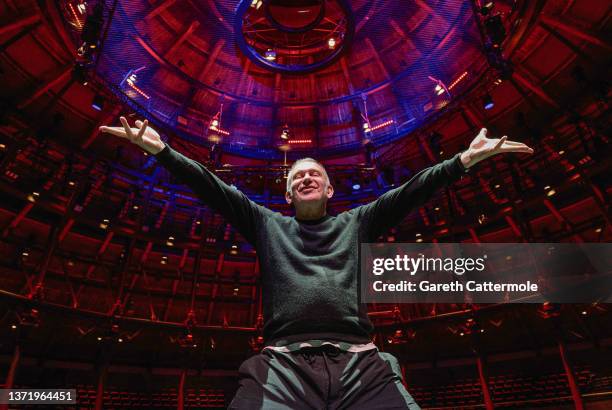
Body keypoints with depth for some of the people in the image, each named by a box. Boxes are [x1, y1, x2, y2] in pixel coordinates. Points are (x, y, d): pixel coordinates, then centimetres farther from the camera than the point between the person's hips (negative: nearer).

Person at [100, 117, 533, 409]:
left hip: (361, 364, 2)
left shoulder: (356, 223, 23)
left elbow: (410, 191, 18)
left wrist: (464, 159, 12)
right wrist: (161, 149, 11)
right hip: (284, 365, -1)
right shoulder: (267, 224, 22)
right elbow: (212, 186, 16)